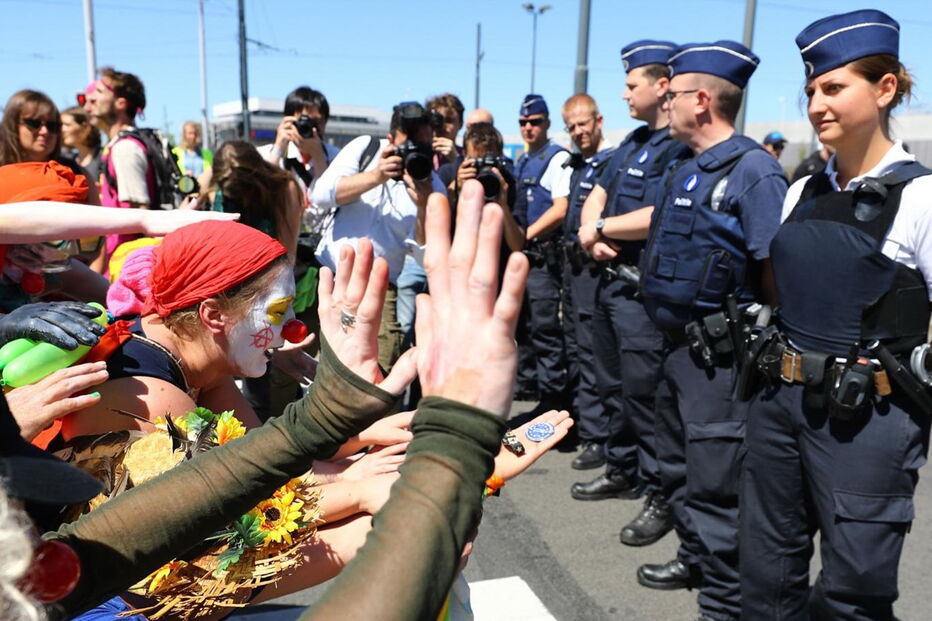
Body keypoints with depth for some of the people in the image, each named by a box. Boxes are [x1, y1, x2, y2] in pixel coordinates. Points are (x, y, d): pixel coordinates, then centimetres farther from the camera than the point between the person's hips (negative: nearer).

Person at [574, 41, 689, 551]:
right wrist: (591, 234, -6)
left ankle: (661, 496, 10)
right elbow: (595, 199, 16)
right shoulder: (634, 142, 15)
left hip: (643, 291, -9)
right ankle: (621, 470, 34)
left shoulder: (682, 149, -15)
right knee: (612, 384, 18)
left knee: (643, 392, -4)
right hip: (610, 279, 10)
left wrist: (600, 229, -13)